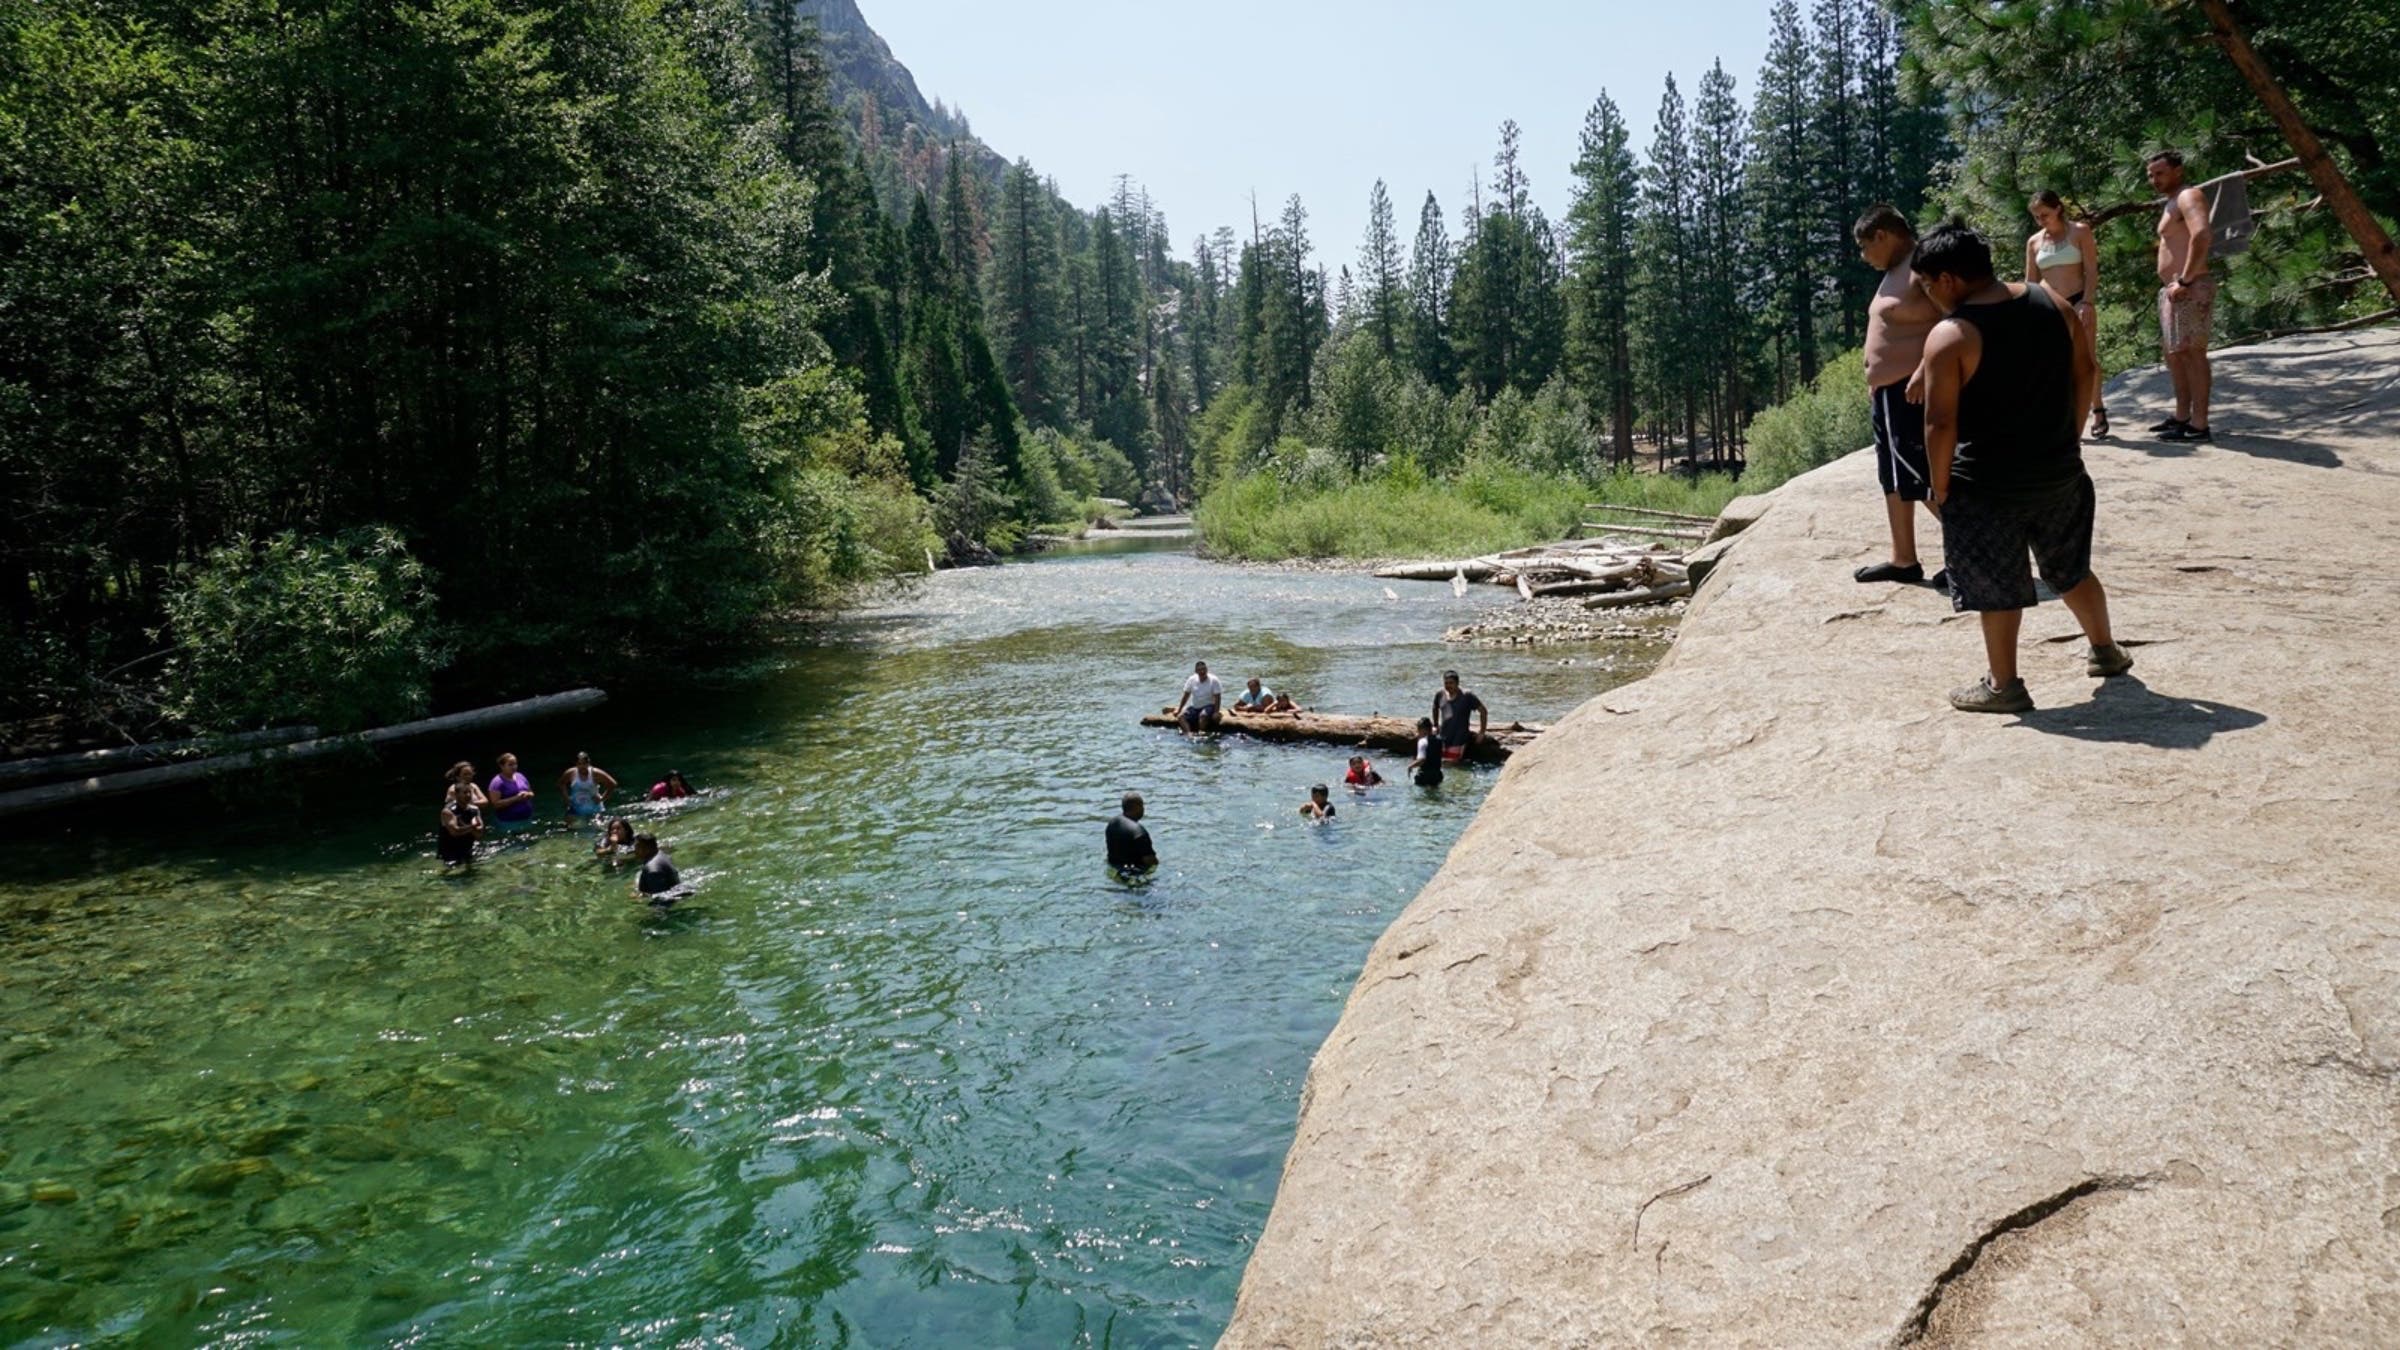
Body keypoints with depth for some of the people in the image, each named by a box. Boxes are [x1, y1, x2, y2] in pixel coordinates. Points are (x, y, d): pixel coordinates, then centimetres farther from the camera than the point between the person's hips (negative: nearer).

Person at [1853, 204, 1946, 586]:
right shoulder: (1894, 273, 17)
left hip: (1914, 392, -11)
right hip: (1889, 392, 11)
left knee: (1930, 480, -8)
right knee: (1895, 479, 15)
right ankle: (1903, 559, 23)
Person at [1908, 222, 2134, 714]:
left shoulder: (1949, 336, -18)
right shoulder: (2052, 301, 1)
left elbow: (1940, 424, -19)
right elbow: (2085, 372, 8)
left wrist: (1940, 488, -8)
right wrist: (2068, 437, 18)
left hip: (1988, 485, -6)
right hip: (2059, 470, 6)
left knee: (1997, 588, 7)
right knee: (2071, 569, 25)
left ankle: (2003, 685, 16)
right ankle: (2105, 650, 41)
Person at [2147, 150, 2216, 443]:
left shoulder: (2188, 196, -10)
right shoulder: (2173, 202, 22)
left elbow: (2201, 234, -26)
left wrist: (2185, 280, -27)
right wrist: (2172, 284, 17)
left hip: (2189, 289, -11)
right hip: (2172, 290, 11)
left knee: (2192, 353, -11)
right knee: (2174, 353, 17)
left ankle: (2198, 426, -12)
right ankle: (2182, 417, 25)